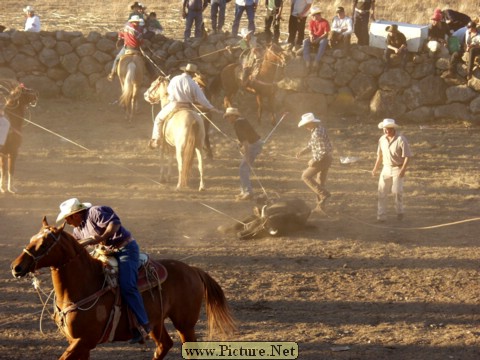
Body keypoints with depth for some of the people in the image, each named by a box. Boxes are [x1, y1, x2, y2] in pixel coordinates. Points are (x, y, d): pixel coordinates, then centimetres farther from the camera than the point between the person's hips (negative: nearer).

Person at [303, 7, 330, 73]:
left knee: (324, 42, -40)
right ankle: (307, 60, -36)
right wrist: (311, 36, -21)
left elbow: (326, 34, -14)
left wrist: (318, 39, -26)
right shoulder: (311, 22, 3)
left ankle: (316, 61, -46)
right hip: (314, 38, 4)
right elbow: (311, 32, 5)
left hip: (322, 38, -4)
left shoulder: (325, 22, -10)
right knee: (305, 41, -25)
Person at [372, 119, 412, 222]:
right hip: (386, 169, 5)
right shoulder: (382, 139, 4)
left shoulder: (401, 140, -14)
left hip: (398, 169, -5)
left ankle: (399, 212, 13)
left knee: (397, 191, -11)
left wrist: (403, 170, -22)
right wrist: (375, 168, 13)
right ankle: (381, 216, 1)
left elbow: (407, 156, -14)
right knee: (382, 192, -2)